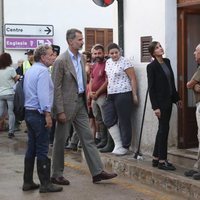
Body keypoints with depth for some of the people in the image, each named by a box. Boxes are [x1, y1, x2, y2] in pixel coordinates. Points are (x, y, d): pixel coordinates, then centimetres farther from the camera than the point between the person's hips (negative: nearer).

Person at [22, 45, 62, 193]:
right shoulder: (43, 71, -13)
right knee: (42, 150, -5)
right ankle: (45, 184, -1)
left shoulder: (30, 70, 17)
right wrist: (47, 114, -20)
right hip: (39, 114, -9)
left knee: (31, 149, 12)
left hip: (29, 112, 9)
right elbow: (43, 94, -21)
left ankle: (28, 182, 16)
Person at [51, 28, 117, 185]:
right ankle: (57, 175, 16)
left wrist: (86, 100, 14)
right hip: (67, 104, -7)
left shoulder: (81, 58, 8)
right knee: (60, 141, 5)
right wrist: (60, 111, -18)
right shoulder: (61, 61, -15)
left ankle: (97, 172, 8)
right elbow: (56, 88, -15)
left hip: (80, 103, 7)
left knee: (88, 138, 5)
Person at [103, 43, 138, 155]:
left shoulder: (125, 62, -8)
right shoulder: (108, 62, 14)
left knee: (124, 121, 0)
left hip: (123, 94, -8)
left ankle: (125, 147, 9)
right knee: (109, 120, 4)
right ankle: (118, 144, 14)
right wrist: (108, 93, 15)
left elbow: (133, 79, -10)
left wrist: (134, 95, -13)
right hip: (111, 95, 8)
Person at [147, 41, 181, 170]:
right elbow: (151, 88, -12)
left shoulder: (167, 62, 10)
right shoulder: (152, 66, -10)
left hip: (168, 100, 8)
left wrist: (177, 98, 14)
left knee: (163, 128, 11)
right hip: (160, 101, -8)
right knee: (164, 128, -6)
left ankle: (156, 158, 19)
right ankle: (162, 161, 1)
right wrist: (155, 107, -16)